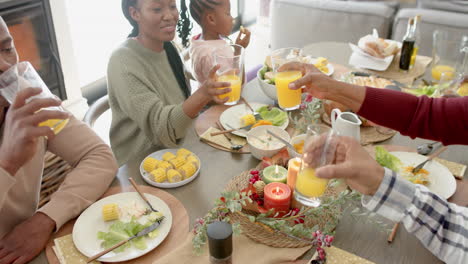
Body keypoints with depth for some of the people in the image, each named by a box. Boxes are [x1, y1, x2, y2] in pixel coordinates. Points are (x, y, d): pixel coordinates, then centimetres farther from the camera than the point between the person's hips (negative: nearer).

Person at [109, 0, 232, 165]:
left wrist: (208, 96, -5)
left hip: (176, 150, 7)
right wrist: (202, 95, -42)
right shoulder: (123, 63, -20)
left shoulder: (168, 48, 1)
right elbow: (159, 125, -28)